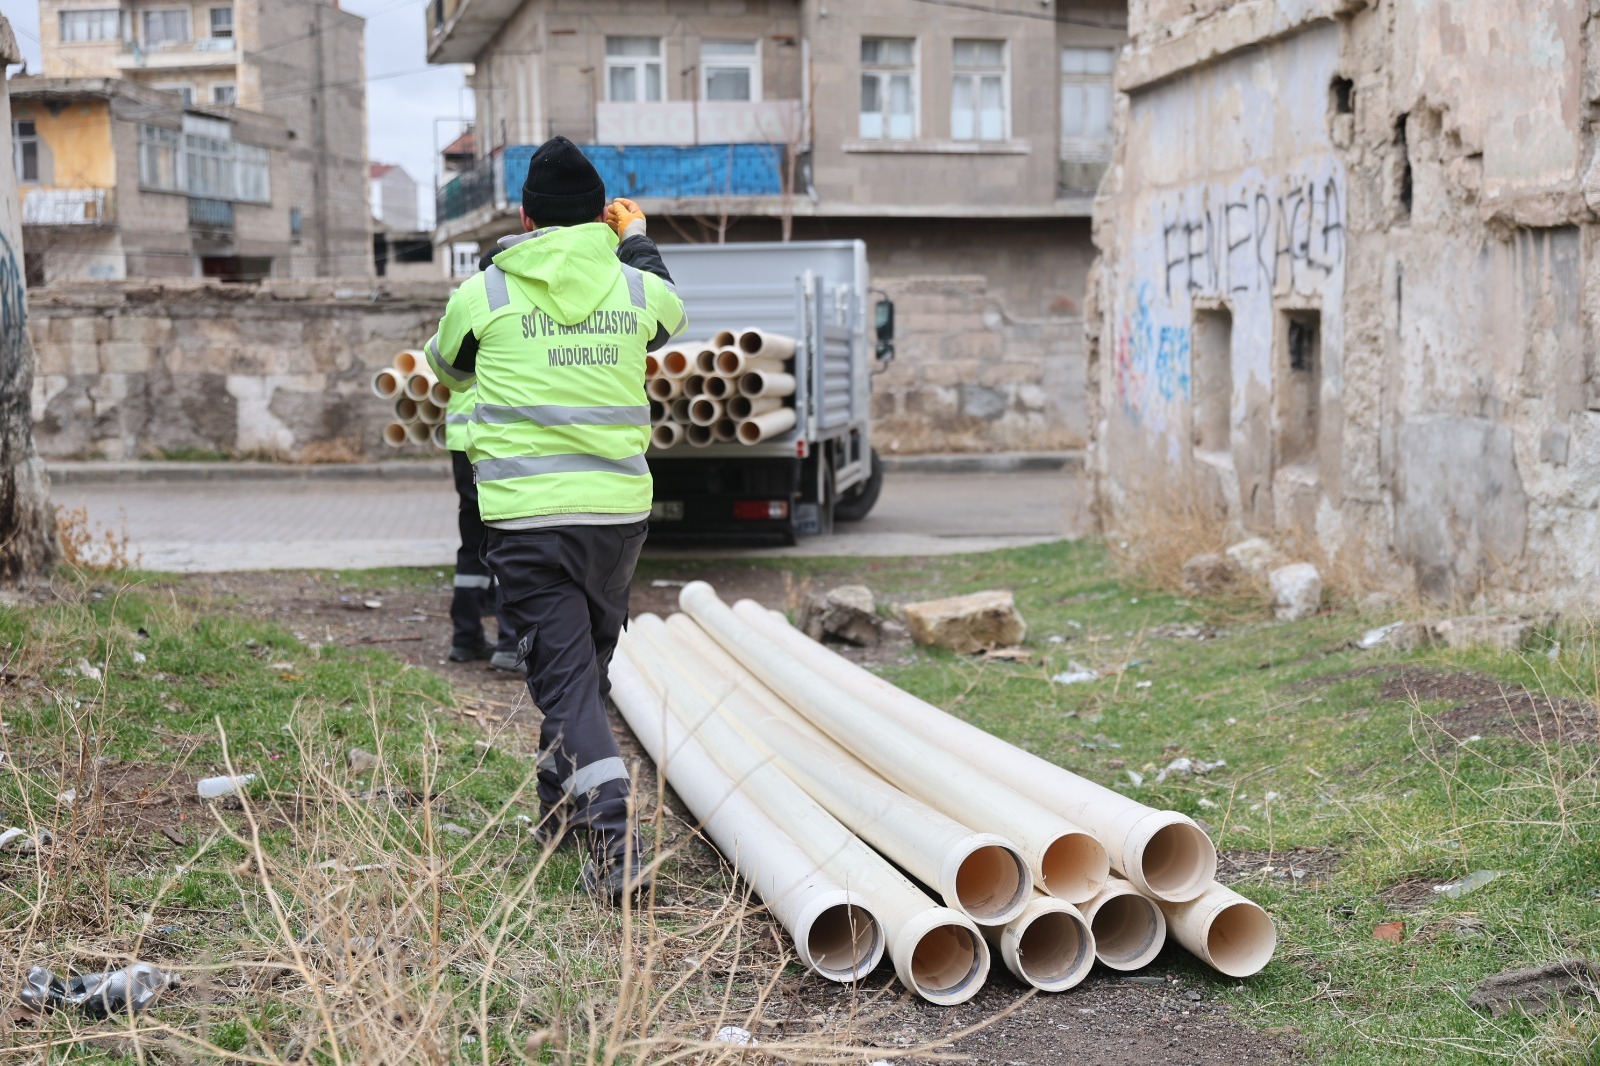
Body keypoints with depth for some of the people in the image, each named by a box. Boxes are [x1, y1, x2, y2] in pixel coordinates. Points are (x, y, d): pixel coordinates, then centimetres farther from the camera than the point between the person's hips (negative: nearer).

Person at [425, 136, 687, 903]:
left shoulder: (483, 294, -1)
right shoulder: (637, 288, 4)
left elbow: (449, 368, 19)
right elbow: (670, 317, 30)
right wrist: (638, 240, 46)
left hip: (527, 515, -3)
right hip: (619, 509, 3)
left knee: (565, 678, -3)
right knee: (588, 659, 21)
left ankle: (614, 838, -18)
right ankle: (562, 802, 38)